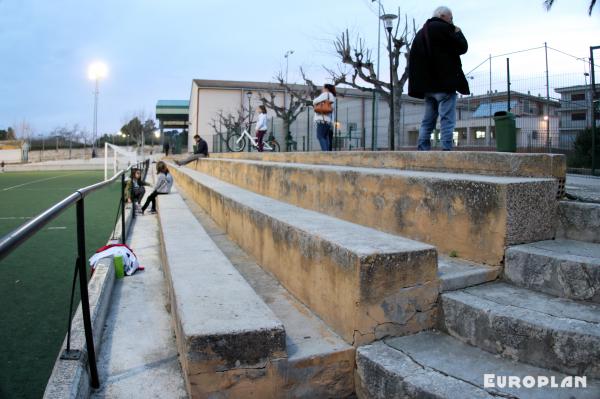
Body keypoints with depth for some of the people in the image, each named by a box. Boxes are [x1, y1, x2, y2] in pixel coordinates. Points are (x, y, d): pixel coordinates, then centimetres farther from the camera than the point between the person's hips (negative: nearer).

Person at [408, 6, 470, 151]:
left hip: (427, 84, 8)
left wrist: (418, 85, 17)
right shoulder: (443, 28, -4)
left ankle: (422, 151, 5)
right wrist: (458, 32, 13)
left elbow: (414, 59, 19)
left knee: (428, 121, 9)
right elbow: (462, 47, -3)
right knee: (447, 120, -9)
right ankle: (446, 150, -15)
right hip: (444, 82, -8)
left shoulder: (421, 32, 22)